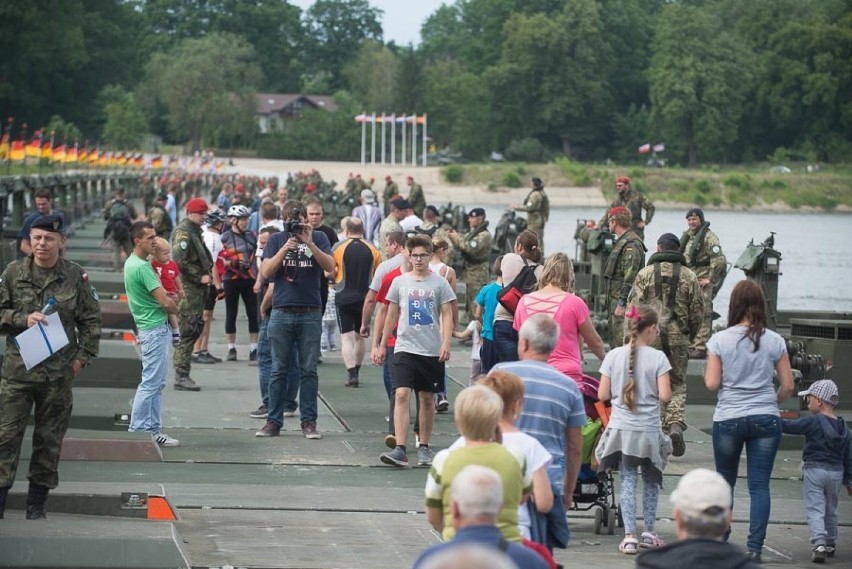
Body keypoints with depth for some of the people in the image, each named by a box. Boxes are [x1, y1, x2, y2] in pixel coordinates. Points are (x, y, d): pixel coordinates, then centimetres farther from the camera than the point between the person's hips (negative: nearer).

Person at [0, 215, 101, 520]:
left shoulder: (76, 276, -1)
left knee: (49, 438, 7)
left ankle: (37, 501, 17)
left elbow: (91, 320, 5)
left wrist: (82, 357, -1)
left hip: (59, 372, 0)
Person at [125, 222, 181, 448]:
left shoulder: (131, 263, 13)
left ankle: (153, 429, 18)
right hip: (155, 329, -10)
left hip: (159, 328, 10)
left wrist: (168, 296, 2)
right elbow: (165, 302, -20)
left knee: (158, 382, 14)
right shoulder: (142, 267, -19)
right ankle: (138, 430, -3)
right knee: (151, 383, -7)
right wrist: (175, 309, 2)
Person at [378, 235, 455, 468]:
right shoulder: (400, 282, 7)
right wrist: (382, 346, 15)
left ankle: (424, 448, 20)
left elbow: (447, 315, 1)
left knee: (427, 398, 8)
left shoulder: (439, 283, 2)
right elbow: (392, 315, 14)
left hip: (432, 351, 0)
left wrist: (446, 343, -13)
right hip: (405, 348, 0)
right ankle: (400, 449, -19)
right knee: (402, 395, -13)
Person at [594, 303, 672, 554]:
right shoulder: (657, 358, -9)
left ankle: (630, 536, -3)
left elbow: (602, 394, 0)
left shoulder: (614, 356, -2)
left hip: (621, 428, 1)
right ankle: (649, 532, 22)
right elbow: (664, 395, -12)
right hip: (649, 430, -1)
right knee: (651, 480, 17)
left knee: (628, 481, 4)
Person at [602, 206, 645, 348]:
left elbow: (630, 277, -22)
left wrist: (622, 304, -24)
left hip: (624, 301, -11)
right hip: (616, 300, 11)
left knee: (621, 343, -12)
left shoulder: (631, 244, -16)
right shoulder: (622, 241, 18)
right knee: (614, 341, 14)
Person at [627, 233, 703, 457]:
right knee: (677, 385, 10)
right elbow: (697, 311, 4)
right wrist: (690, 336, 19)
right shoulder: (689, 276, 3)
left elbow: (634, 308, -4)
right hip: (678, 338, 1)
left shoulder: (645, 274, -1)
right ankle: (676, 424, -13)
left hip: (650, 337, -1)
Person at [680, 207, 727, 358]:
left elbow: (719, 260, -19)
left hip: (703, 282, -9)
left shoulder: (709, 237, -12)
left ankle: (701, 348, -10)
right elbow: (681, 257, 28)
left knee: (703, 316, -9)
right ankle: (691, 346, 19)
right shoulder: (687, 236, 15)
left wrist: (710, 279, -16)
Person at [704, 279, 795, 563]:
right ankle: (754, 547, -4)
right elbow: (788, 385, 2)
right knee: (759, 485, 1)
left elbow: (711, 383, -6)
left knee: (725, 482, 15)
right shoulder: (775, 341, -1)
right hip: (766, 420, 0)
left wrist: (710, 370, 15)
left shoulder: (719, 340, -5)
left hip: (728, 419, 0)